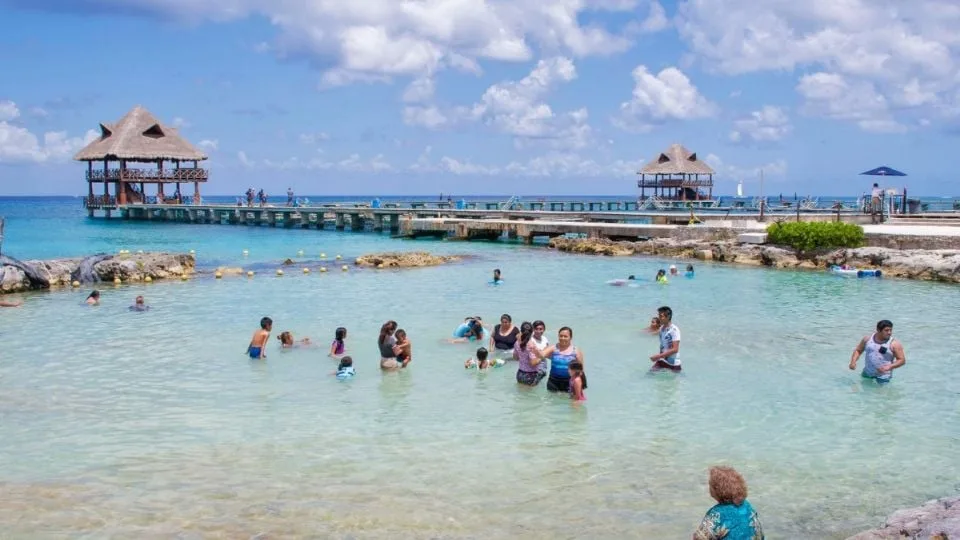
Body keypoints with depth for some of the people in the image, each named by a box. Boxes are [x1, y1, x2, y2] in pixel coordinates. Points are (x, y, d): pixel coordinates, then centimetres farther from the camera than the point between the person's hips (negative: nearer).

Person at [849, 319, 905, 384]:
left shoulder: (894, 344, -12)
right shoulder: (868, 339, -2)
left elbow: (902, 360, -11)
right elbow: (858, 351, 9)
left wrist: (889, 367, -24)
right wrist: (853, 361, -8)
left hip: (883, 376, -3)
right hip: (867, 373, 4)